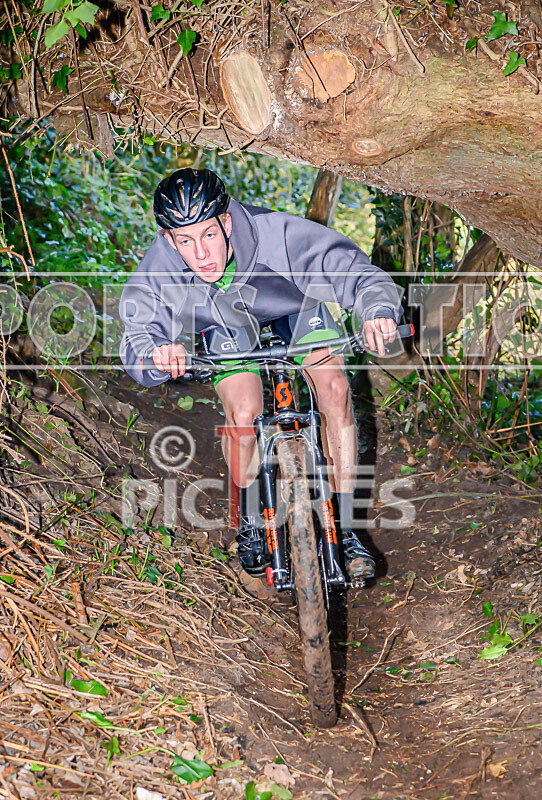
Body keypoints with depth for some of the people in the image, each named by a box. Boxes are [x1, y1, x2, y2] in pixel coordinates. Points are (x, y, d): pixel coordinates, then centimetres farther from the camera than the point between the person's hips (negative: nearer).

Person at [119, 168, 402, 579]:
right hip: (226, 323, 1)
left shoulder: (278, 234, -40)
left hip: (295, 303, 0)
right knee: (244, 413, -22)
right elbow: (138, 335, -31)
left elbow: (359, 272, -39)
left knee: (334, 389, -21)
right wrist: (155, 354, -55)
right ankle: (249, 520, 8)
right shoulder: (160, 270, -33)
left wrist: (378, 311, -61)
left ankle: (345, 528, -6)